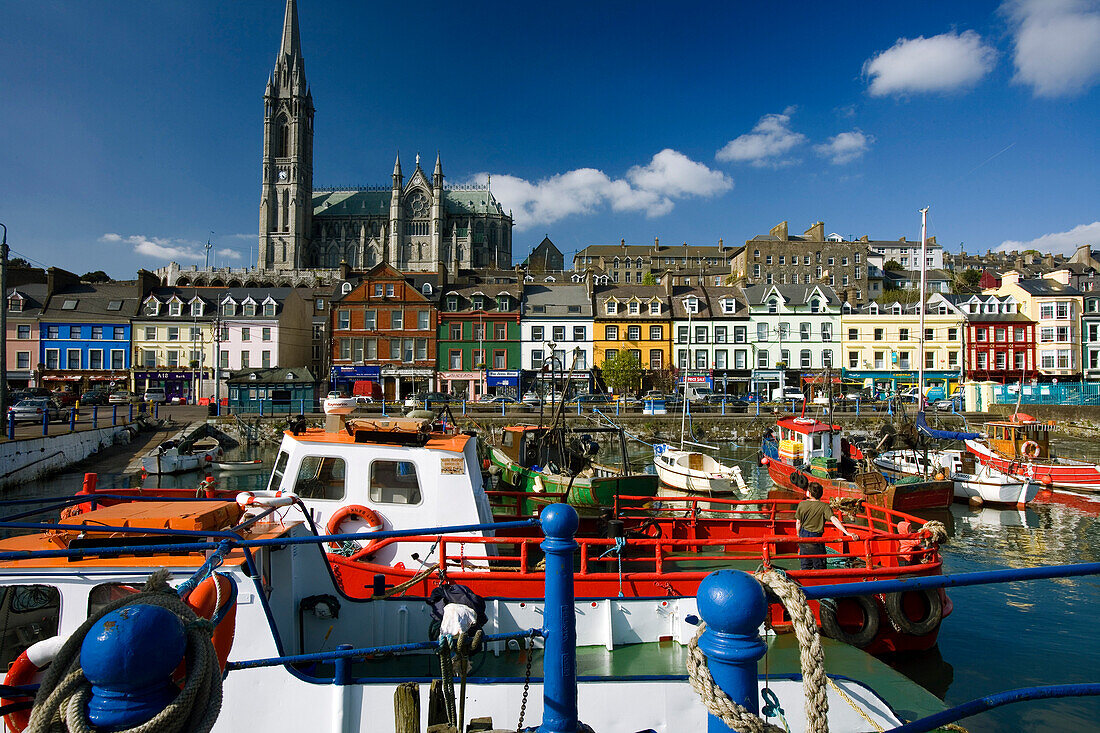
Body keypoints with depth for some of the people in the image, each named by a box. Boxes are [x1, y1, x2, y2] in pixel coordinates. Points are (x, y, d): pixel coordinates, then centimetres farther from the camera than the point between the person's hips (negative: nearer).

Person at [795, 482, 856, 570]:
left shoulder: (802, 504, -5)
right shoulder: (824, 506, -14)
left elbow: (798, 523, 2)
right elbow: (833, 519, -28)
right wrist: (847, 532, -33)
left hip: (803, 536, 3)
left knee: (805, 566, 17)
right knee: (819, 567, 13)